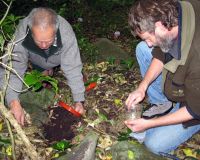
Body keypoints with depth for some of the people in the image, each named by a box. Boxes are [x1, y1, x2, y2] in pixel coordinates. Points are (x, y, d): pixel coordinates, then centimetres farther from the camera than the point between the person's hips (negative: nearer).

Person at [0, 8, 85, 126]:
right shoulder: (21, 34, -42)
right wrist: (14, 102, -54)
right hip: (37, 60, 0)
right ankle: (45, 69, 27)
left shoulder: (66, 32, -44)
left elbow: (73, 68, -38)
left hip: (59, 57, 0)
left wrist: (79, 101, -41)